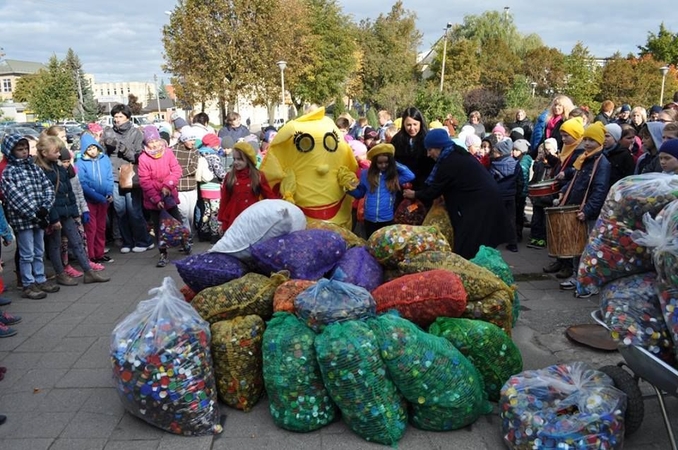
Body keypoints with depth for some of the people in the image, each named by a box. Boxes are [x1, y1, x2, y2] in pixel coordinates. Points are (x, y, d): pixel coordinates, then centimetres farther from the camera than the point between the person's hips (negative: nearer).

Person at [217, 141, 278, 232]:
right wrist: (222, 220, 5)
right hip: (233, 220, 1)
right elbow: (224, 200, 6)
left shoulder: (259, 177, 1)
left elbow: (270, 195, 1)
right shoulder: (229, 176, 4)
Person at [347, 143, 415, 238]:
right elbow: (360, 193, 10)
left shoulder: (395, 175, -1)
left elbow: (411, 176, -14)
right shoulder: (366, 174, 2)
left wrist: (396, 165, -8)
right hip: (370, 219, 1)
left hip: (387, 219, -1)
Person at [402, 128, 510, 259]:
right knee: (479, 247, 15)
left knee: (467, 249, -6)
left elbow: (434, 191, -7)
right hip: (486, 199, 10)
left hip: (480, 203, -10)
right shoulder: (458, 154, 15)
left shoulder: (448, 163, -15)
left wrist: (415, 194, 9)